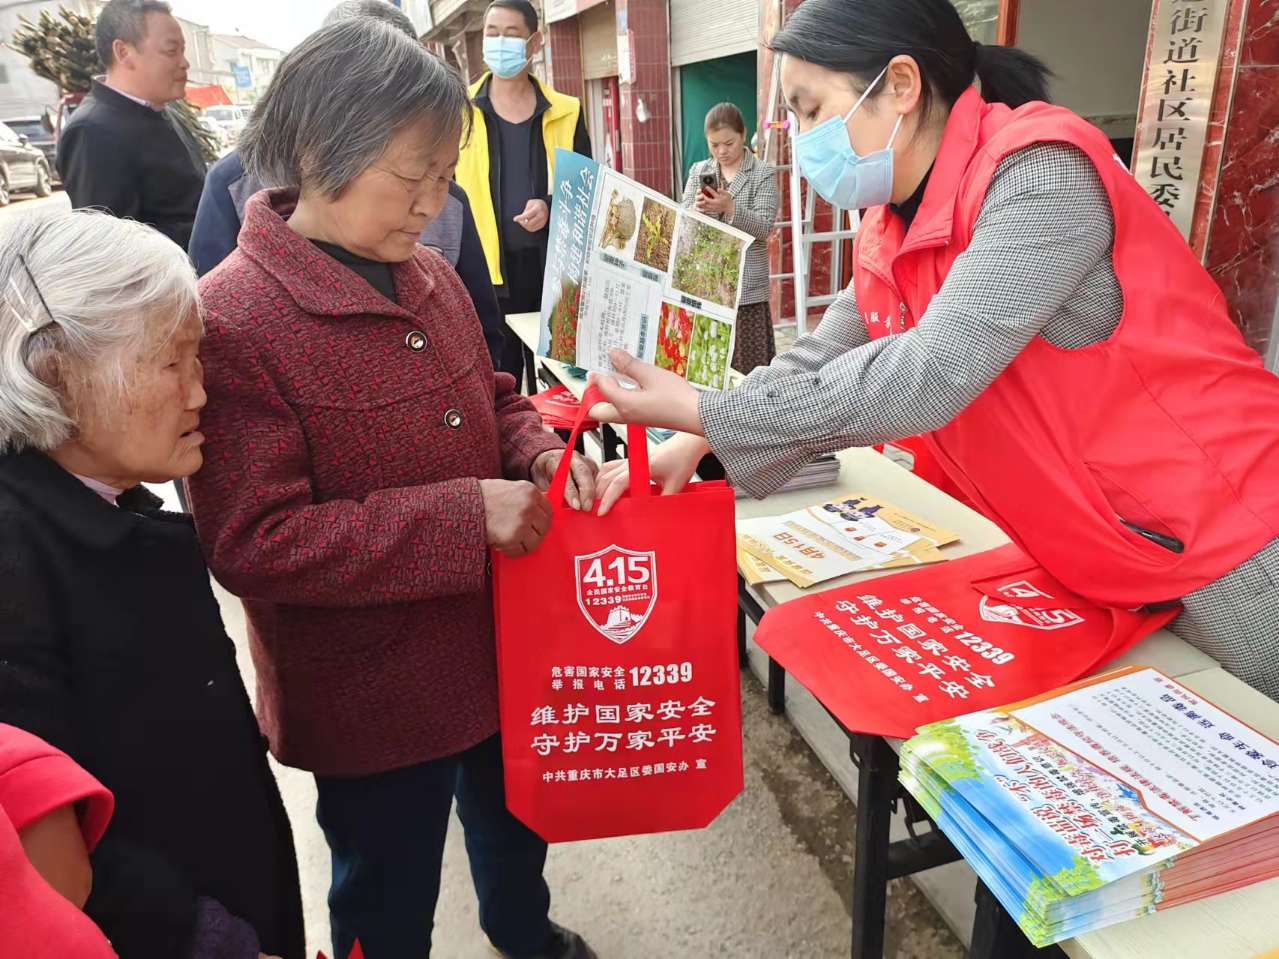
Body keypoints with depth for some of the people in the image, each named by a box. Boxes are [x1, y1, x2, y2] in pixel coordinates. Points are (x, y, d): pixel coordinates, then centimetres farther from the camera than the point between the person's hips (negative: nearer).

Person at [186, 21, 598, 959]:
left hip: (498, 646, 7)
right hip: (369, 691, -7)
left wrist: (541, 452, -9)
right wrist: (463, 515, -29)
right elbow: (253, 543, -25)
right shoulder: (231, 321, -23)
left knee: (516, 823, 32)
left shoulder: (430, 276, -1)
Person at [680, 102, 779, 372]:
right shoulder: (698, 171, 11)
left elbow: (764, 227, -9)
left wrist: (729, 208, -24)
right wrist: (697, 209, -17)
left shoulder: (763, 174, 0)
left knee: (747, 360, -3)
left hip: (746, 285, -3)